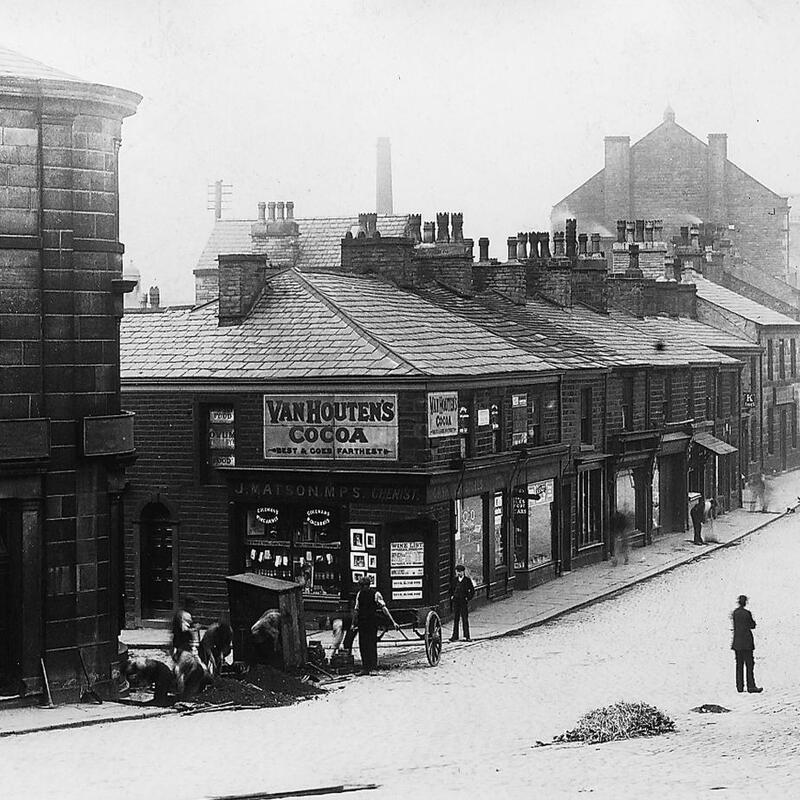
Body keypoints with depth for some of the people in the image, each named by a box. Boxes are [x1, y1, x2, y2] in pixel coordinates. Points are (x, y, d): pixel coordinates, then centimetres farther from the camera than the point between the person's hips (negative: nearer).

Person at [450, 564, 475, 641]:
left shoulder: (467, 580, -2)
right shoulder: (455, 580, 9)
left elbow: (472, 591, 0)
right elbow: (452, 589, 22)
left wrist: (468, 598, -7)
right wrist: (451, 596, 9)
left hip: (464, 601, -3)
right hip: (456, 601, 3)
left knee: (465, 619, -1)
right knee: (455, 619, 2)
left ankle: (466, 636, 3)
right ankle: (455, 636, 4)